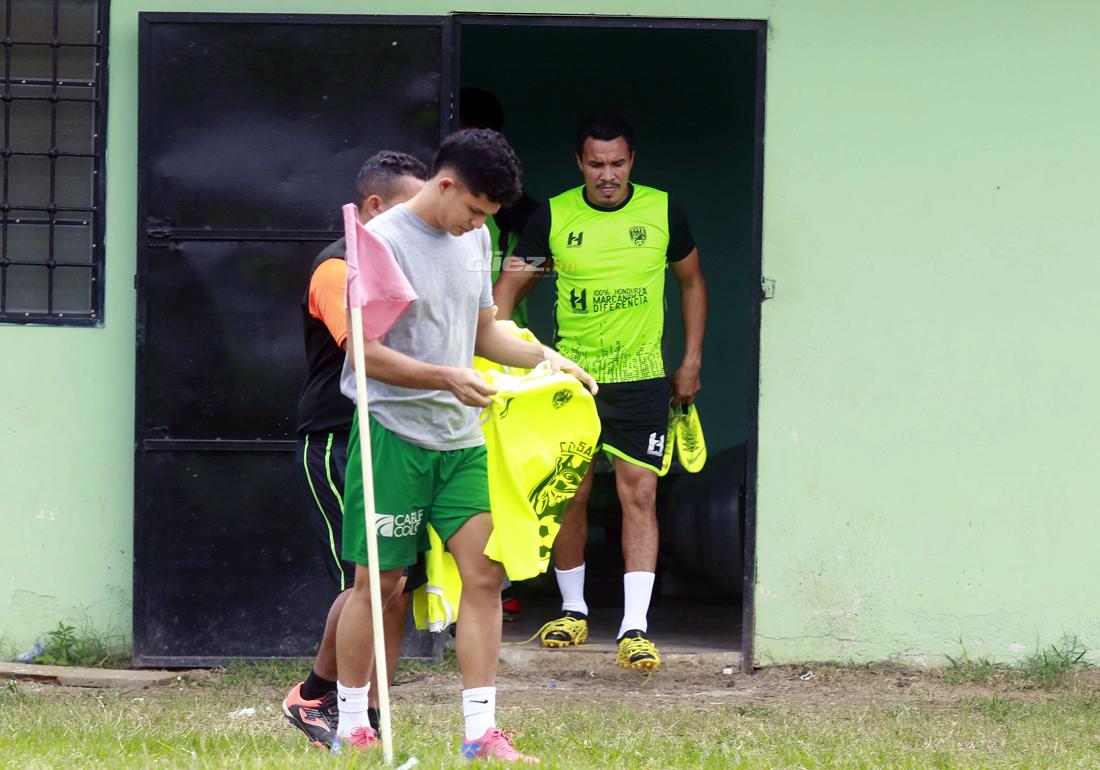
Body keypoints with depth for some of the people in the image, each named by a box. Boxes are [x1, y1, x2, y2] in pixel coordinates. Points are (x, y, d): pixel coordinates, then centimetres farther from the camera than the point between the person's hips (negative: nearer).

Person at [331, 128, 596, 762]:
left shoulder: (475, 239, 11)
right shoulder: (383, 242, -12)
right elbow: (365, 352, -15)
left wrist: (543, 357, 4)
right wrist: (447, 378, -23)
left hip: (462, 437, 6)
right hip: (393, 435, -6)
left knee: (484, 576, -2)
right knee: (379, 584, 0)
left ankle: (481, 731, 0)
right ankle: (352, 728, 12)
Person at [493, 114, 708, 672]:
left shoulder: (662, 211, 0)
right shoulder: (554, 217, -2)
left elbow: (692, 281, 14)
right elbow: (509, 287, 3)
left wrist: (691, 362, 10)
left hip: (642, 380, -1)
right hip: (571, 376, 1)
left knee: (639, 495, -9)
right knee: (569, 496, 7)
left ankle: (634, 627, -10)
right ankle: (573, 610, 26)